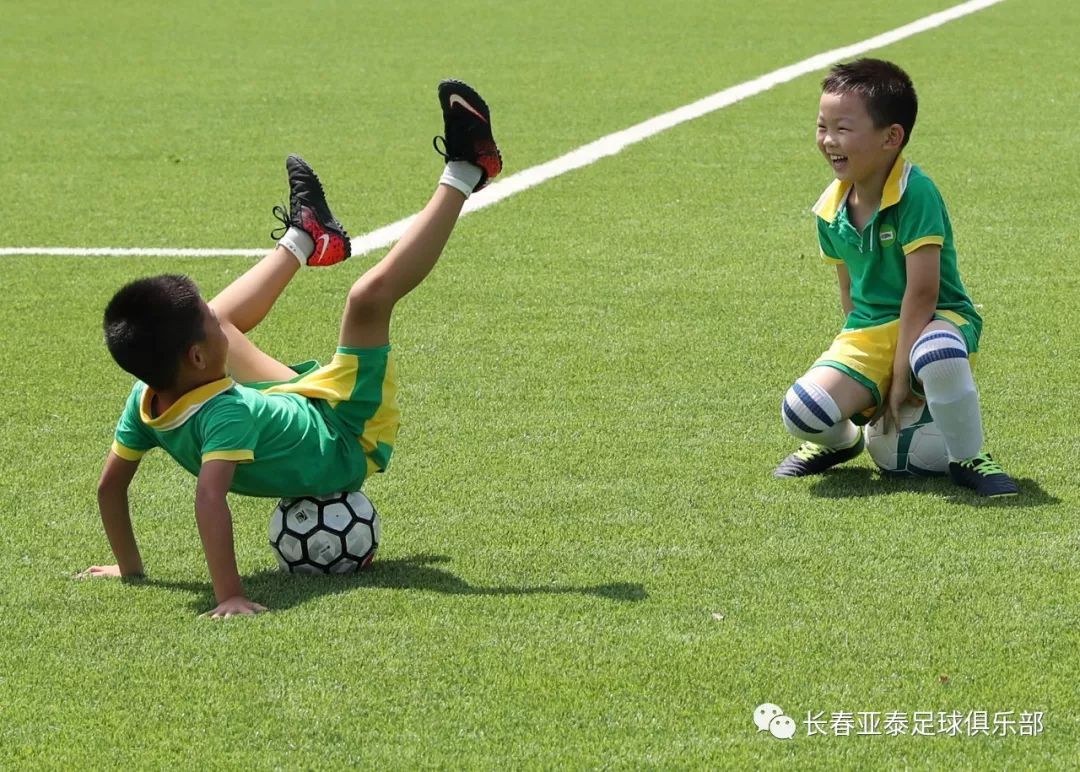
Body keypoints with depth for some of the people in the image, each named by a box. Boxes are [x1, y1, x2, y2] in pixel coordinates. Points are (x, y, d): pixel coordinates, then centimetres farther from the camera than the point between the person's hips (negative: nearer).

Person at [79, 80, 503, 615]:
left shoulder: (146, 402, -21)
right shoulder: (224, 413, -43)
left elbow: (110, 487, -10)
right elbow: (209, 500, -54)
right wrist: (229, 597, -57)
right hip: (347, 442, -7)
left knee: (216, 318, 22)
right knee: (369, 296, -22)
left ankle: (305, 239, 50)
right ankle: (463, 173, -7)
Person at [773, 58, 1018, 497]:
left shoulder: (915, 193, -20)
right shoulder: (831, 211, 2)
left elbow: (922, 292, -21)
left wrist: (901, 377, -19)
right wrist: (860, 355, 7)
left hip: (936, 320, -5)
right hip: (868, 333, 5)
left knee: (938, 358, -43)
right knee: (801, 412, -19)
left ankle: (969, 460, -14)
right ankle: (840, 441, 20)